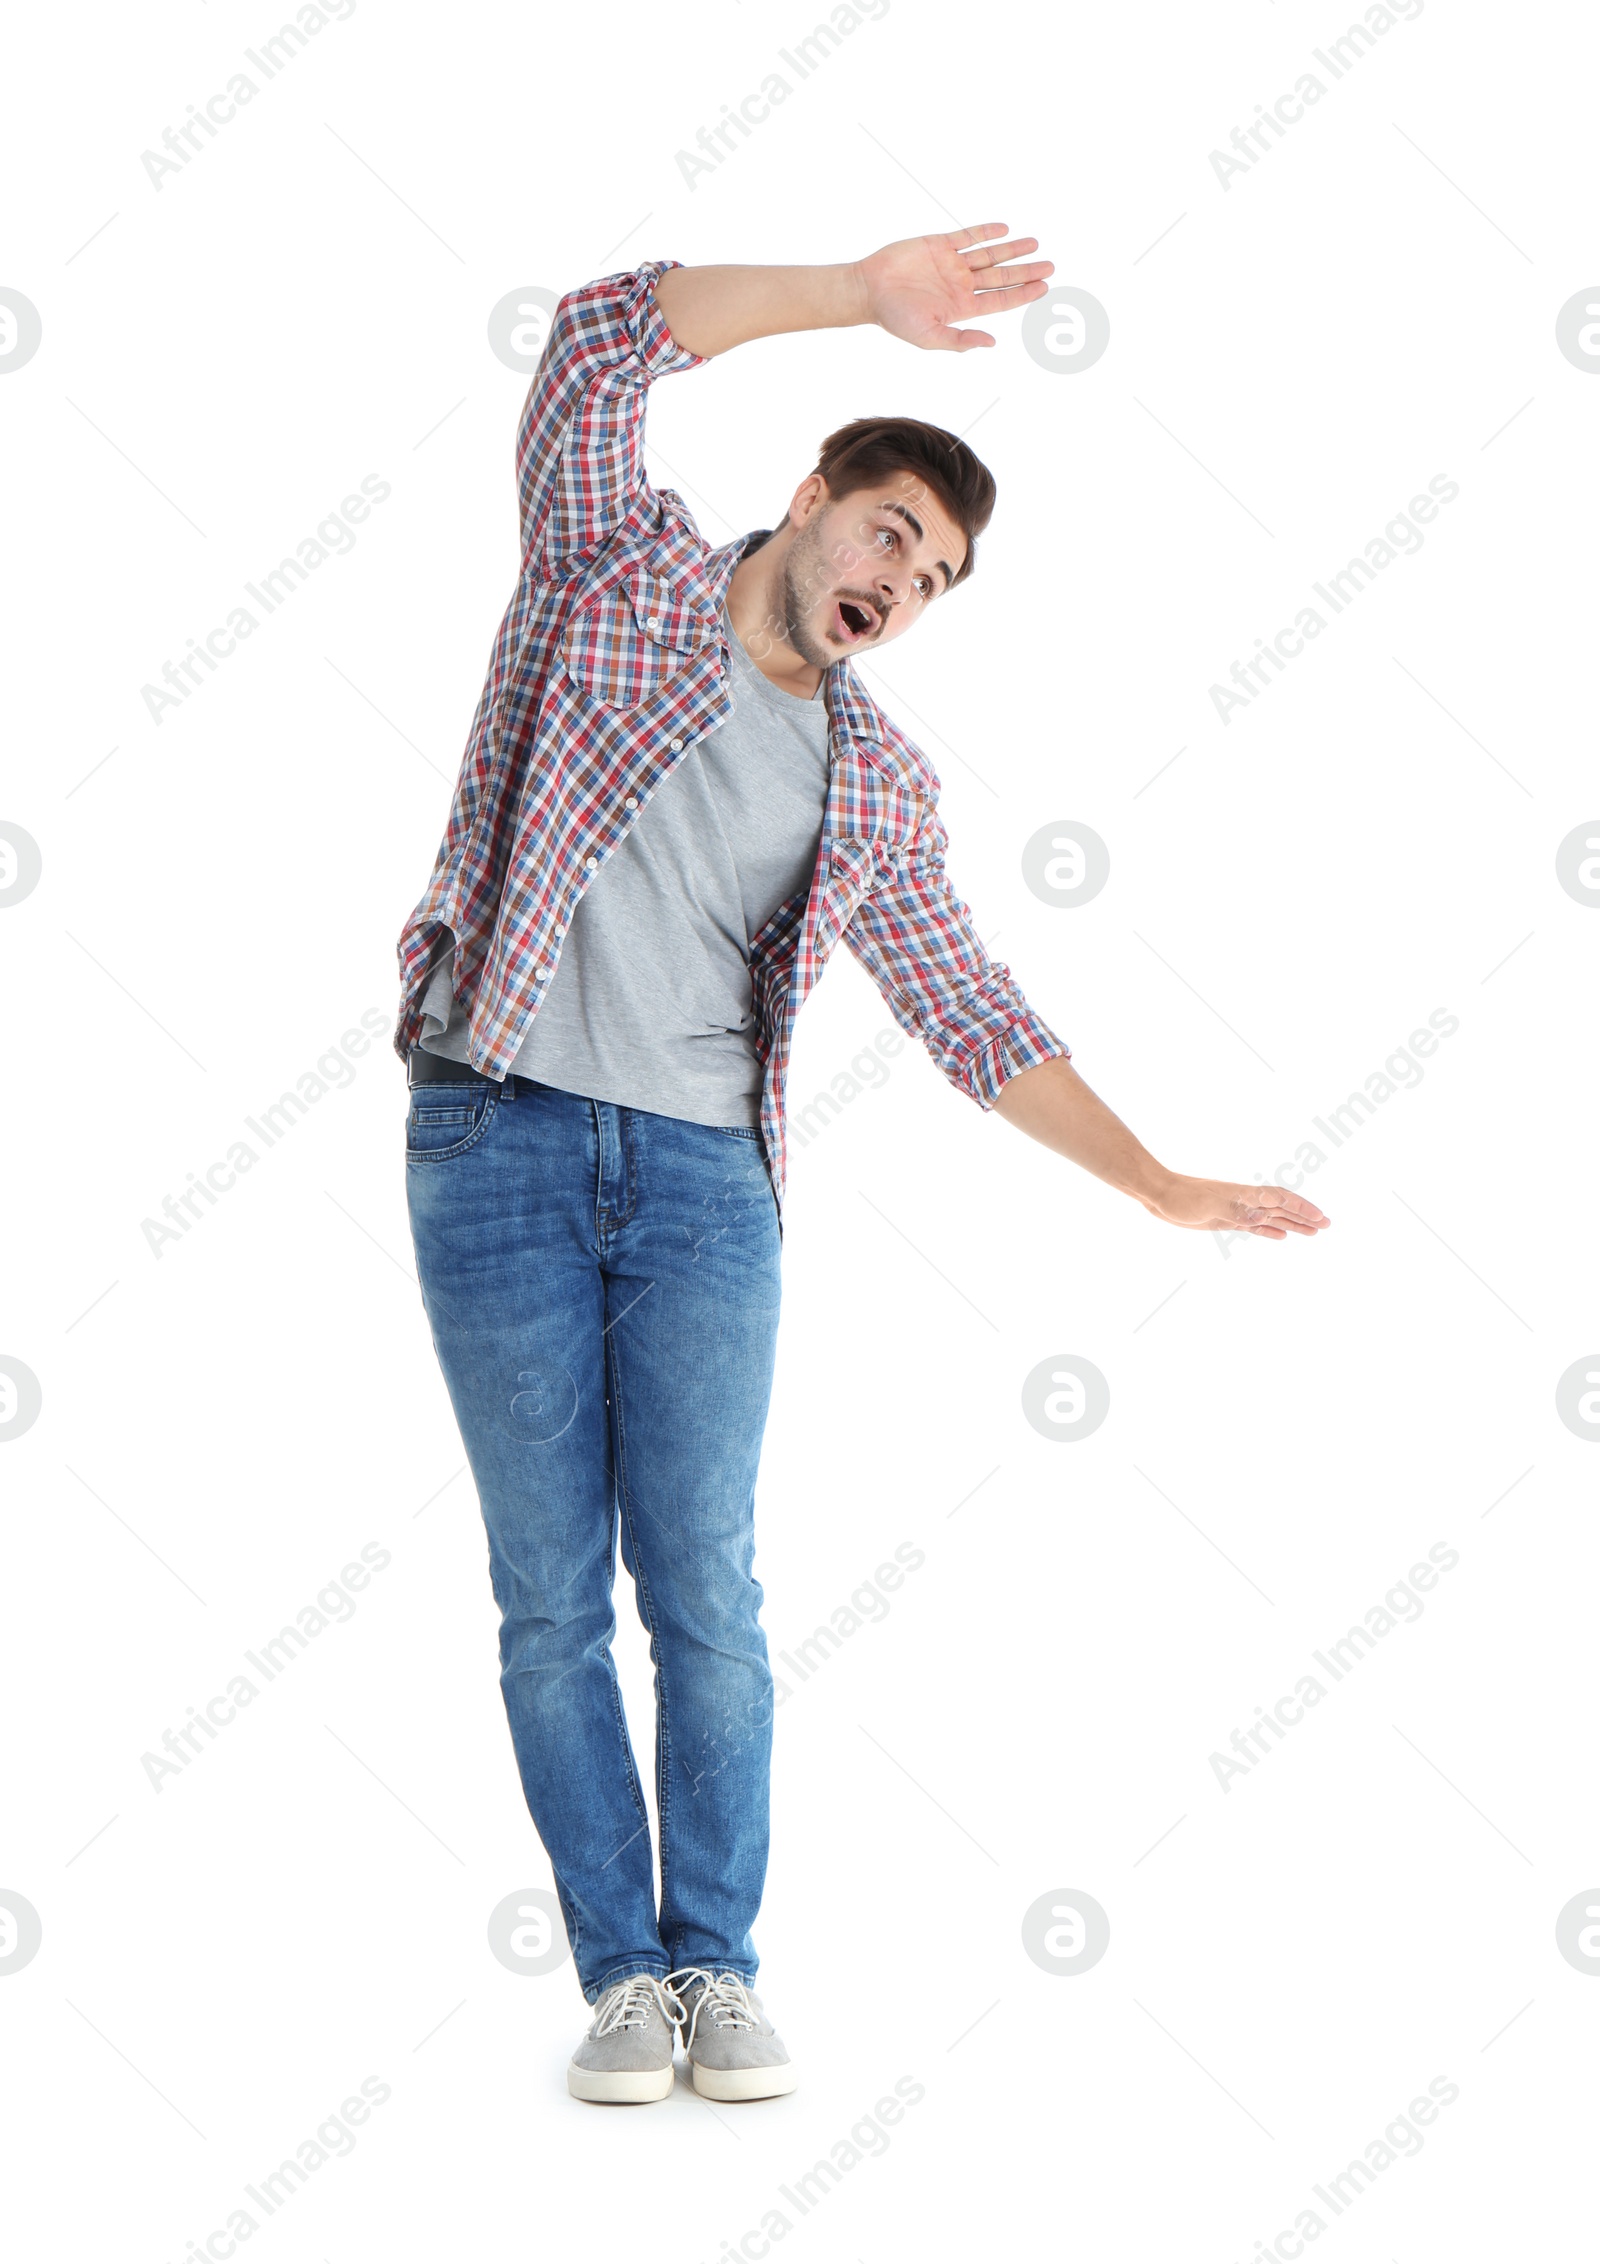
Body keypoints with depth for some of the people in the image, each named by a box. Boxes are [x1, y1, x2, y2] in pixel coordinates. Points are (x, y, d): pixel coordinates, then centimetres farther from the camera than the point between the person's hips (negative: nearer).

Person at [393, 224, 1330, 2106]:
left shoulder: (877, 784, 13)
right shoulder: (620, 570, 6)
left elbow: (972, 1015, 13)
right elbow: (602, 343, -8)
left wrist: (1162, 1189, 8)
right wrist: (862, 295, -13)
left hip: (704, 1177, 2)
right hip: (499, 1141, -2)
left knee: (704, 1592, -1)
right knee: (551, 1594, 0)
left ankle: (718, 1968, 11)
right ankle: (620, 1971, 9)